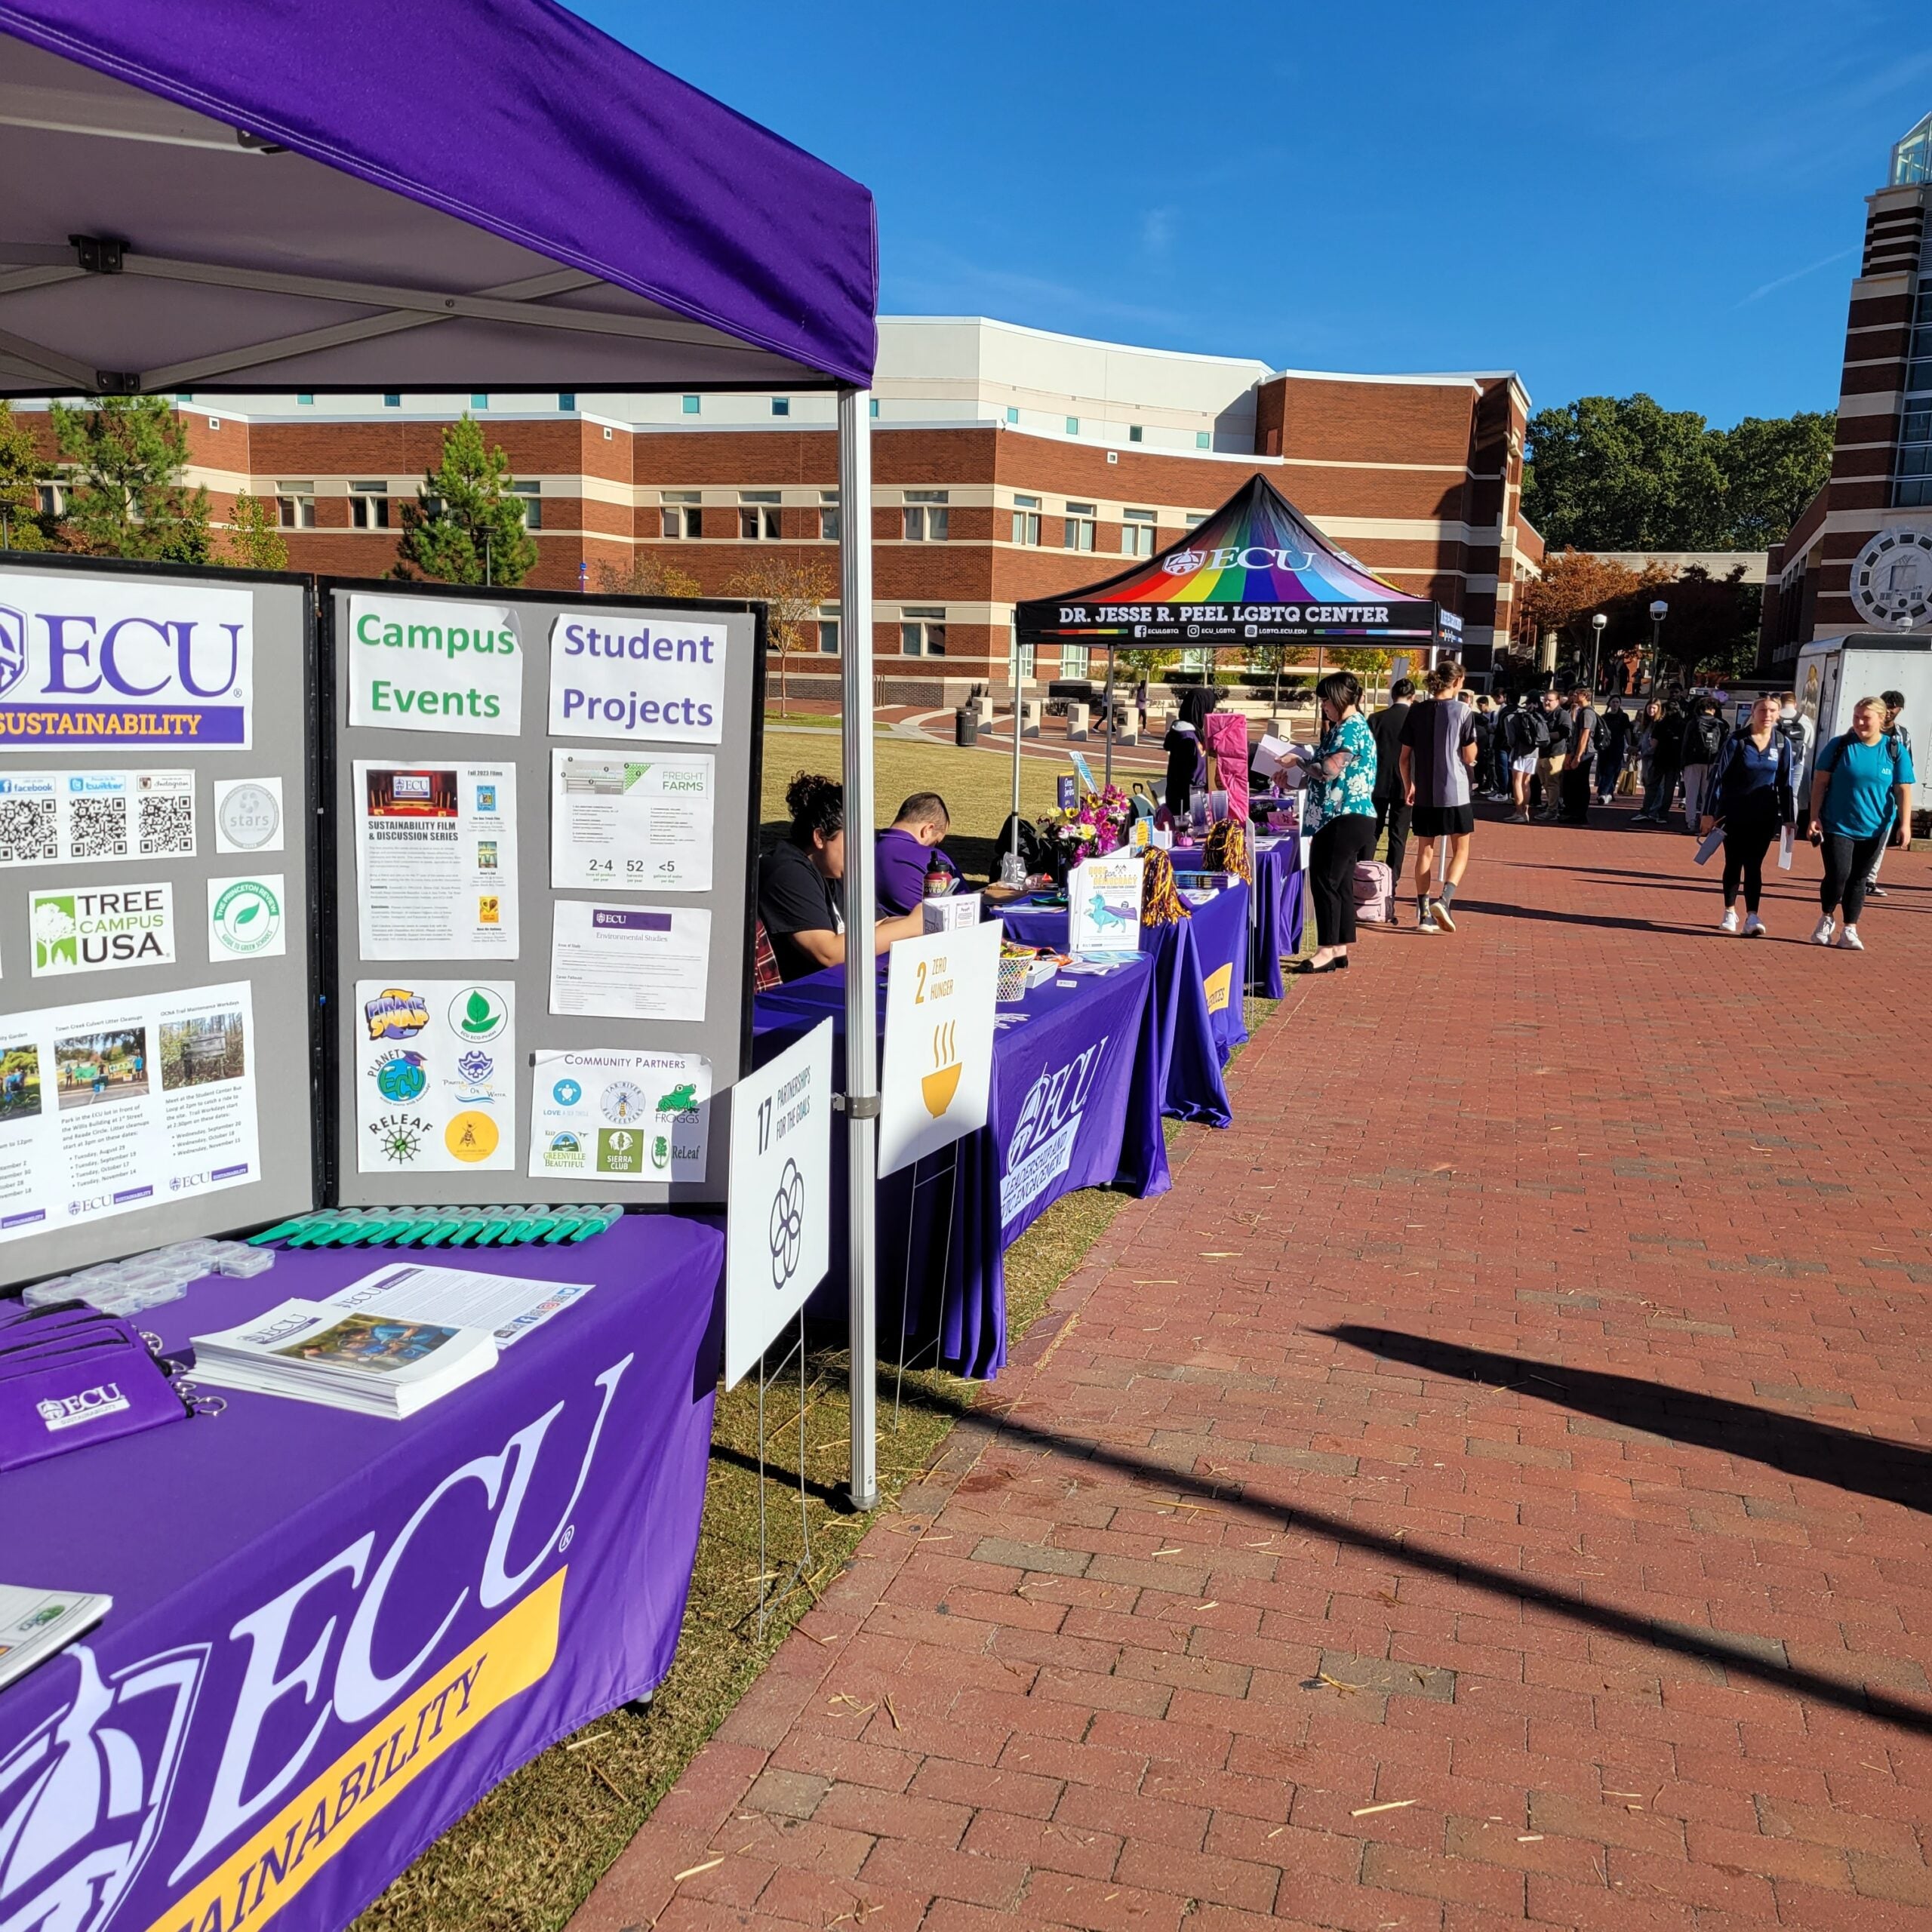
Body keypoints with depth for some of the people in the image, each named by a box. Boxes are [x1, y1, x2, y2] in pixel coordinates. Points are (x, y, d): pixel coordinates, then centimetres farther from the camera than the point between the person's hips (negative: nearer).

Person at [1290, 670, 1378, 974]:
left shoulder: (1351, 728, -14)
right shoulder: (1352, 725, 18)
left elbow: (1329, 770, -22)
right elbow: (1328, 754, 16)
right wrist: (1326, 727, 13)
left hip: (1345, 819, -11)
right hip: (1352, 818, 11)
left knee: (1325, 881, -7)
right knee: (1341, 884, 12)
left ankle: (1328, 951, -4)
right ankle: (1341, 948, 17)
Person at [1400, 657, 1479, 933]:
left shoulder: (1417, 712, 2)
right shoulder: (1462, 711, -8)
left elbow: (1405, 756, 4)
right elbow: (1469, 757, -8)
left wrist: (1408, 785, 16)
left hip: (1423, 794, 4)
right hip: (1455, 792, -3)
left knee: (1425, 851, 11)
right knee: (1460, 850, 8)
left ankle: (1424, 912, 9)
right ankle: (1443, 899, -14)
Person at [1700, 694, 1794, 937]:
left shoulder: (1783, 744, 0)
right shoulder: (1736, 740, -7)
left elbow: (1786, 783, 5)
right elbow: (1718, 776, -5)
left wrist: (1789, 819, 4)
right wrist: (1709, 813, -7)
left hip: (1765, 816, 1)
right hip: (1734, 813, -1)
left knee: (1754, 865, -4)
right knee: (1734, 863, 9)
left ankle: (1752, 917, -10)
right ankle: (1730, 913, 21)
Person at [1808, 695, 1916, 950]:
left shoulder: (1895, 751, 0)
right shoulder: (1839, 746, -3)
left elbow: (1903, 790, 0)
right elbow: (1820, 782, -1)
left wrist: (1905, 825, -8)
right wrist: (1815, 817, -7)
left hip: (1873, 830, 2)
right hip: (1837, 826, -2)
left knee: (1859, 880, 8)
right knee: (1838, 874, -11)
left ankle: (1849, 930, 16)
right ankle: (1826, 919, 12)